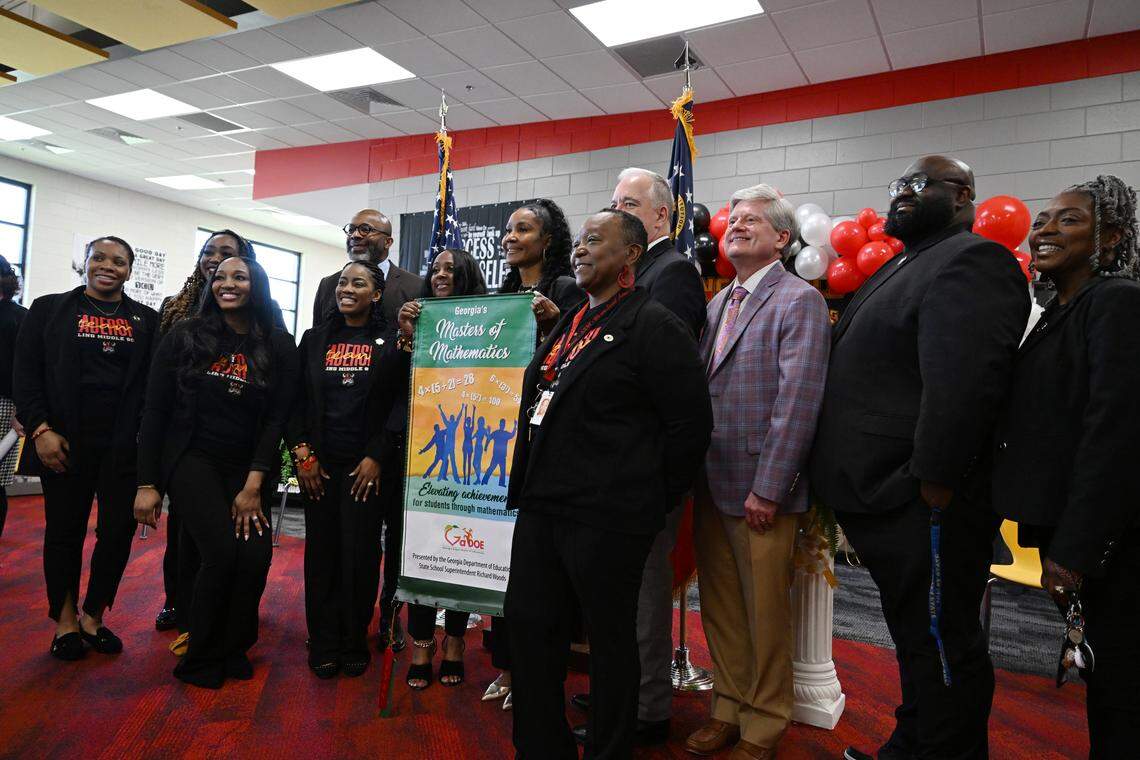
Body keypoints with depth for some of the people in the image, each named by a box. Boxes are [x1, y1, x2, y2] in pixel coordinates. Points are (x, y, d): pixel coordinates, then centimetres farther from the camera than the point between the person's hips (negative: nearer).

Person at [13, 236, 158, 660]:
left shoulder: (147, 321, 9)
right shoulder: (49, 309, 6)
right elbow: (25, 374, 2)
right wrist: (41, 430, -9)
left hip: (124, 446, 1)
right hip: (64, 445, -1)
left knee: (119, 531, 3)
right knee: (65, 530, 8)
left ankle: (93, 617, 21)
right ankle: (65, 621, 24)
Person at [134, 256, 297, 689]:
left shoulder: (279, 347, 1)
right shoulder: (185, 336, 0)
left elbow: (276, 419, -1)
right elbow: (155, 410, 1)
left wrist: (254, 485, -9)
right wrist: (148, 484, -3)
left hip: (248, 468, 1)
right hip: (191, 458, -1)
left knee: (256, 555, -16)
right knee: (222, 552, -19)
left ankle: (232, 649, 12)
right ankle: (202, 659, 6)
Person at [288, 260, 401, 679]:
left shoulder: (390, 342, 0)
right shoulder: (314, 339, 9)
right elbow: (295, 401, 8)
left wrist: (376, 457, -9)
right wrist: (302, 454, -1)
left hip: (366, 464, -2)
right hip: (319, 464, 3)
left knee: (360, 554, 2)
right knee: (322, 551, 7)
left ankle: (354, 644, 18)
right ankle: (324, 645, 20)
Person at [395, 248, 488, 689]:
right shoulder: (418, 319, 10)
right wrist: (406, 337, -9)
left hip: (465, 448, -2)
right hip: (421, 445, 2)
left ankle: (454, 640, 19)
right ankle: (421, 642, 12)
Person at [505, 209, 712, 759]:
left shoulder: (654, 325, -10)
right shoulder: (568, 323, 16)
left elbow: (691, 424, -12)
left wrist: (649, 500, -7)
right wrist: (531, 486, 17)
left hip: (606, 517, -8)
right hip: (542, 504, 9)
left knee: (610, 638, 8)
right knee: (528, 623, 15)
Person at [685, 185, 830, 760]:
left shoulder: (799, 301, -9)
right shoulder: (718, 302, 14)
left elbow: (796, 403, -16)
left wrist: (767, 488, -18)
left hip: (760, 489, -7)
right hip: (710, 483, 7)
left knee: (765, 611, 7)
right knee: (720, 605, 16)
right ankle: (728, 708, 34)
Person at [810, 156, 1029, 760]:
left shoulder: (973, 260, -13)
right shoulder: (898, 267, 18)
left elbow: (961, 384, -26)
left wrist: (931, 483, -23)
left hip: (922, 507, -10)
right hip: (877, 497, 10)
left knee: (939, 645, 6)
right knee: (916, 638, 22)